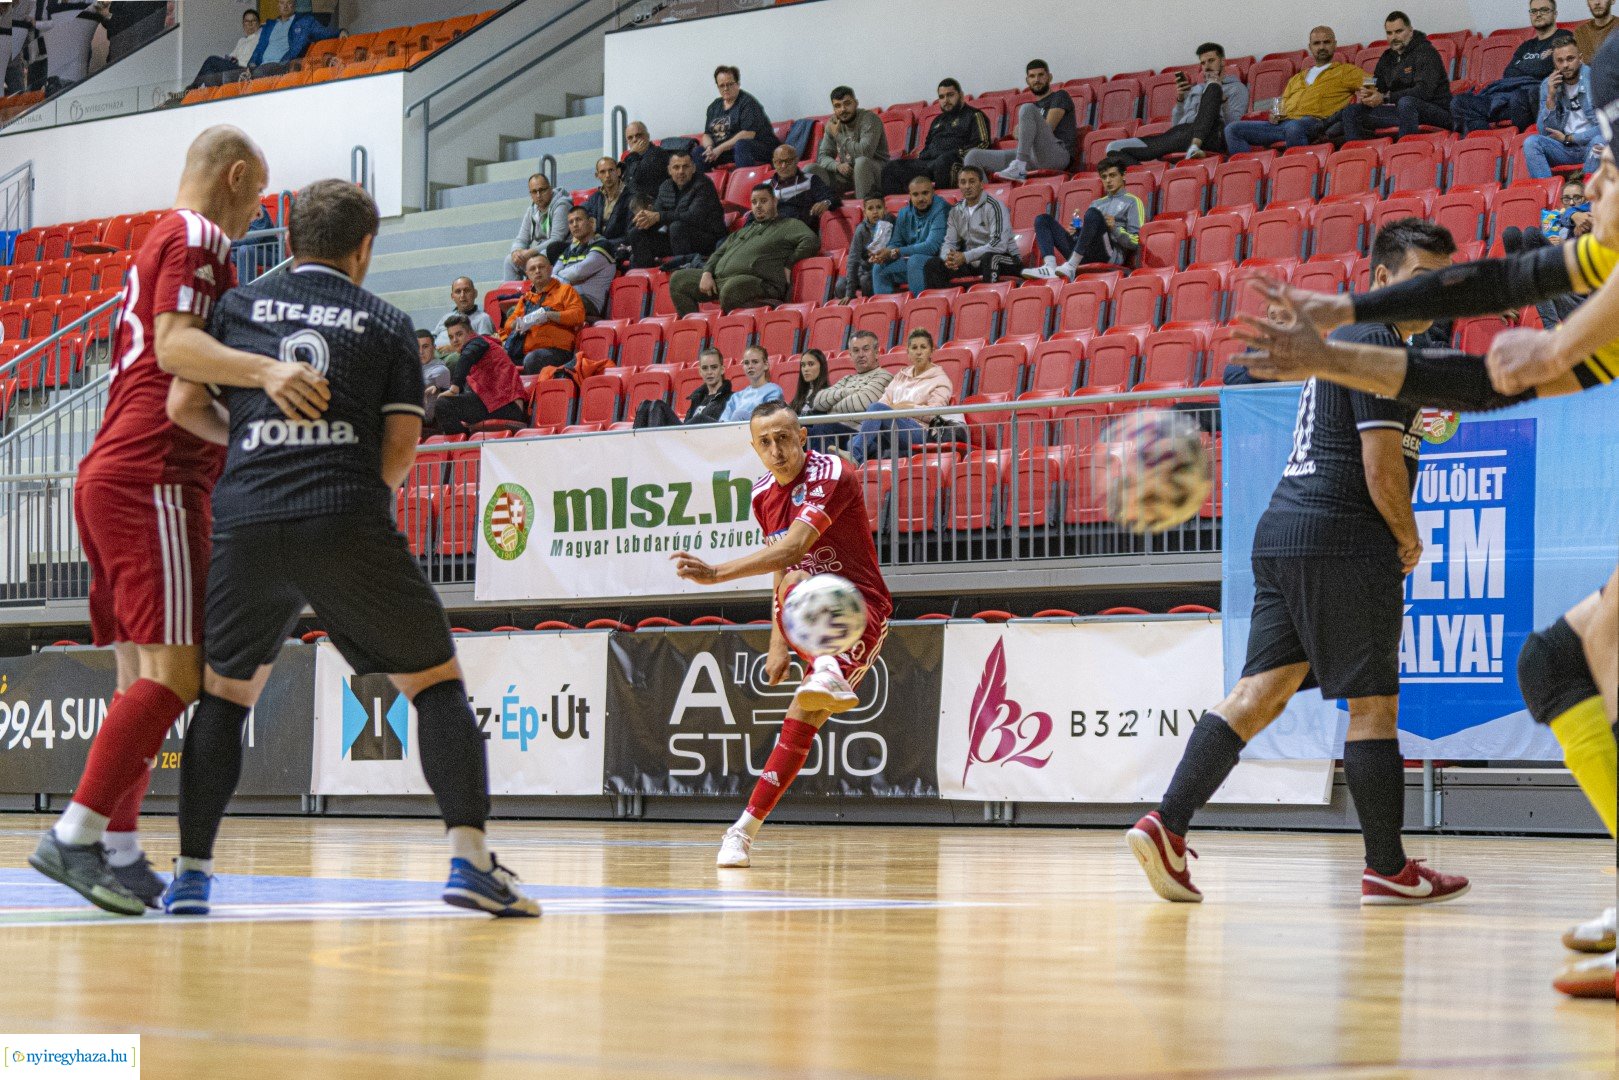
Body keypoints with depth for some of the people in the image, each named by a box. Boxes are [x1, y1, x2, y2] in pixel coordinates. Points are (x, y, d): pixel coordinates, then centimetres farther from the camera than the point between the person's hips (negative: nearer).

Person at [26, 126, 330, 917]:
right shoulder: (197, 236, -4)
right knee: (175, 670, -13)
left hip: (109, 476, 10)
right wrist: (266, 369, -36)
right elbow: (175, 345, -20)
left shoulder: (159, 242, 26)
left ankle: (120, 853, 9)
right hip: (152, 477, -10)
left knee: (144, 675, 10)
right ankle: (75, 836, -18)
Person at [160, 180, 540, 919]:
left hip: (245, 519, 2)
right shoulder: (386, 324, 11)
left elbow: (184, 406, 12)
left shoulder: (237, 306, 15)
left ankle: (191, 871, 12)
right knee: (435, 680, 8)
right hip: (348, 525, -2)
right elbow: (400, 450, 5)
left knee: (225, 691, 20)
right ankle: (469, 857, -6)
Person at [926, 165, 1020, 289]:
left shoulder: (994, 206, -11)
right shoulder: (956, 211, 9)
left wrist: (966, 257, -25)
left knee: (988, 257, -40)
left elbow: (999, 244, -22)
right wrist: (948, 258, -16)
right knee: (932, 265, -6)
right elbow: (949, 242, 10)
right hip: (973, 265, 6)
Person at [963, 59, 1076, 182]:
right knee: (974, 156, -2)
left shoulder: (1060, 96, 14)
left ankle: (1019, 168, -38)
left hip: (1057, 155, -6)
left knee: (1028, 109, -29)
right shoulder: (1034, 105, 32)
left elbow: (1048, 128, -1)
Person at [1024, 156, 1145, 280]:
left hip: (1110, 254, -6)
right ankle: (1050, 267, -27)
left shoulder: (1132, 202, 14)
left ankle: (1070, 267, -39)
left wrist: (1114, 229, -13)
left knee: (1093, 214, -32)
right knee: (1043, 220, 0)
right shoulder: (1097, 203, 33)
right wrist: (1076, 232, 7)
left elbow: (1135, 243, 3)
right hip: (1085, 256, 6)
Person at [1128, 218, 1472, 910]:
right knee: (1373, 704, -1)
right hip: (1342, 543, -9)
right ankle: (1388, 870, 5)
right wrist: (1408, 541, -1)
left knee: (1262, 690, 5)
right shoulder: (1381, 346, -10)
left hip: (1284, 533, 9)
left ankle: (1167, 826, -5)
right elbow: (1381, 469, -16)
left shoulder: (1344, 335, 22)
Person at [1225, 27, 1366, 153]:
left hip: (1314, 122, -6)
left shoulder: (1346, 71, 18)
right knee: (1232, 129, -13)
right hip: (1283, 122, 6)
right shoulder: (1296, 79, 35)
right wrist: (1275, 116, 11)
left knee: (1293, 127, -44)